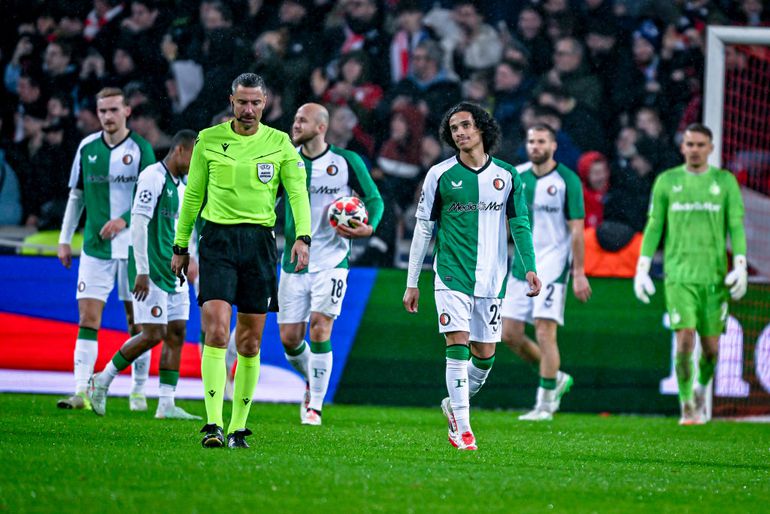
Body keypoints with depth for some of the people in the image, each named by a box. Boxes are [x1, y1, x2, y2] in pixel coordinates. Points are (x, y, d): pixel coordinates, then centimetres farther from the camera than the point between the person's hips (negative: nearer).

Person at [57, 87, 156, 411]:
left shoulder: (140, 149, -3)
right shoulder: (87, 148, 8)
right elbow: (76, 195, 15)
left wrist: (124, 220, -18)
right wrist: (65, 239, 11)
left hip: (132, 247, -2)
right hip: (95, 247, 2)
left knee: (137, 320, 4)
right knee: (88, 318, -7)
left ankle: (139, 390, 15)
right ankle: (81, 391, -12)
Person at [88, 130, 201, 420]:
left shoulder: (182, 184, 16)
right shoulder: (153, 177, -13)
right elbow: (139, 222, -19)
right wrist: (142, 271, -22)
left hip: (174, 275, 9)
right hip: (152, 273, -9)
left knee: (176, 333, 3)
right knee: (153, 334, -11)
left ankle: (166, 404, 4)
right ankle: (102, 382, 3)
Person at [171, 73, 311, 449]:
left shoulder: (279, 143, 6)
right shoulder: (209, 140, 5)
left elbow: (298, 191, -1)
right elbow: (192, 195, 12)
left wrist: (302, 237, -16)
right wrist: (180, 245, 13)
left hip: (260, 241, 1)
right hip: (217, 238, -1)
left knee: (250, 343, 4)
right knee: (216, 332, -15)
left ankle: (238, 427, 14)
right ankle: (213, 425, -17)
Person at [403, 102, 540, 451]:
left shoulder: (507, 176, 5)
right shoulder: (440, 175, 1)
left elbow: (520, 225, 9)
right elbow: (423, 229, 5)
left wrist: (530, 268, -4)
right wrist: (412, 283, 4)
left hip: (491, 278, 2)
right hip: (452, 275, -2)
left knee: (485, 354, 5)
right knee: (458, 345, -13)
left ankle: (455, 404, 30)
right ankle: (461, 428, -9)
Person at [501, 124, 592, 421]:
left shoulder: (567, 181, -7)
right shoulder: (516, 176, 7)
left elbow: (576, 230, -7)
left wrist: (578, 274, -11)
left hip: (553, 266, -6)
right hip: (522, 266, 6)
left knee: (544, 332, -10)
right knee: (510, 334, 3)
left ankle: (546, 404, -2)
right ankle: (556, 378, 23)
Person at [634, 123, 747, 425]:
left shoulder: (725, 182, 6)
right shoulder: (667, 182, 6)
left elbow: (736, 227, 4)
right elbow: (654, 227, 9)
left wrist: (740, 267, -8)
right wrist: (642, 269, 3)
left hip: (714, 275, 1)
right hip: (679, 275, -1)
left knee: (711, 347, 3)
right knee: (684, 341, -13)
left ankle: (701, 389, 32)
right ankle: (687, 407, -3)